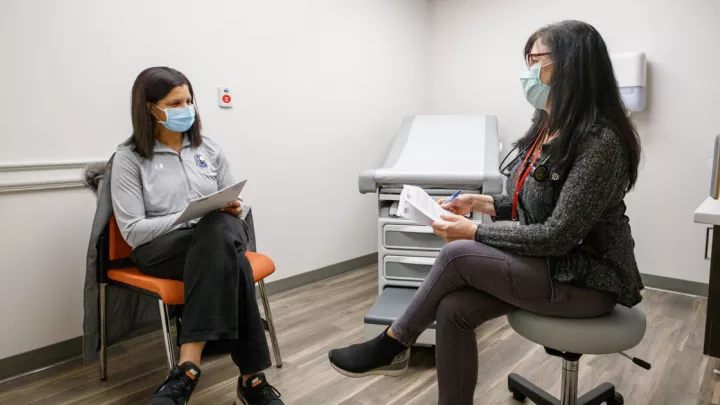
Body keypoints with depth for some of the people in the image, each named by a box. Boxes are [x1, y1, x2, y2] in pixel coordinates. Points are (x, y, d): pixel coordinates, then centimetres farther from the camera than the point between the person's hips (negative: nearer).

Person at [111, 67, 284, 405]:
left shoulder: (208, 148, 12)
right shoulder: (129, 158, 1)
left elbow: (231, 207, 18)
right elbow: (134, 231, -5)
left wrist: (232, 209, -7)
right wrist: (191, 216, -15)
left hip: (220, 237, 3)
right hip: (160, 248, -3)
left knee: (221, 226, -37)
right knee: (231, 265, -36)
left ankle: (187, 368, -34)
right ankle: (251, 377, -29)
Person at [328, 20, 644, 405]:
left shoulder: (600, 141, -23)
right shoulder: (547, 126, 5)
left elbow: (557, 236, -25)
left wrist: (475, 233, -19)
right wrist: (481, 202, 1)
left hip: (588, 278, -7)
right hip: (549, 263, 8)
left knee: (457, 255, -23)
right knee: (453, 309, -14)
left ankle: (391, 346, 0)